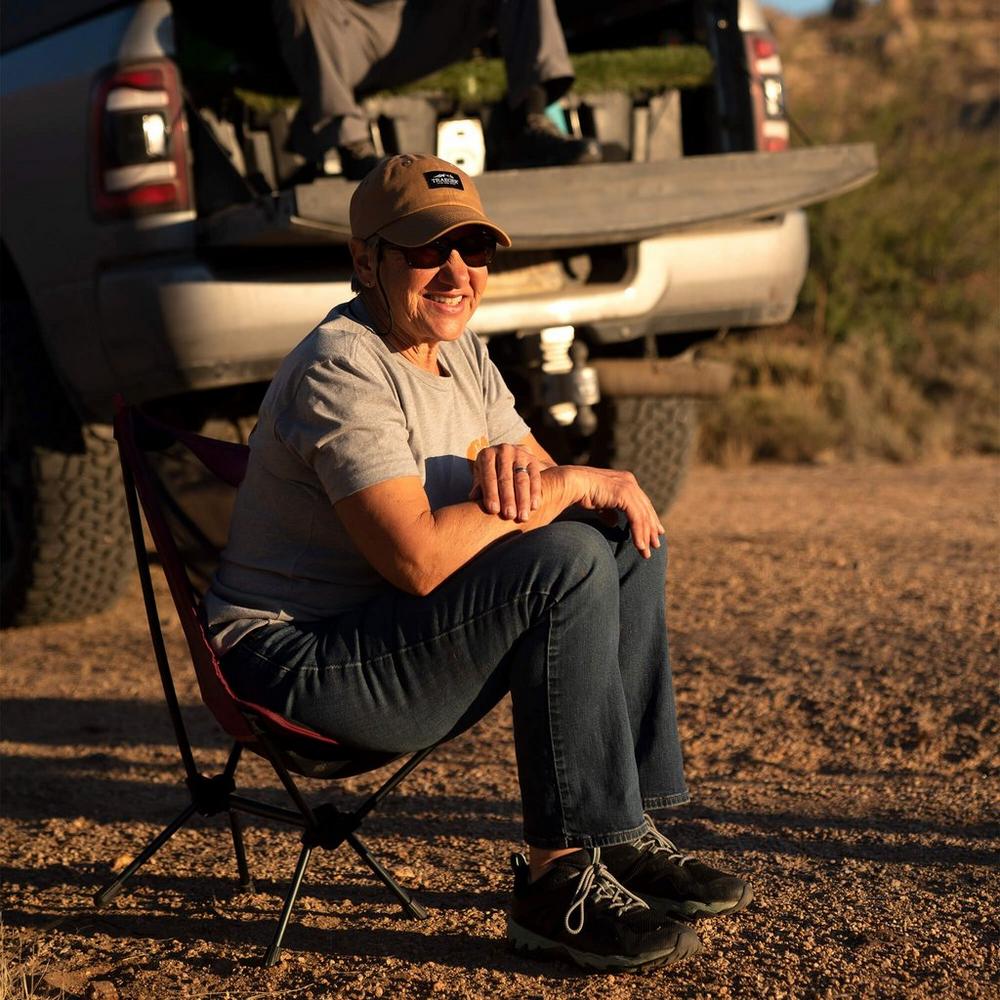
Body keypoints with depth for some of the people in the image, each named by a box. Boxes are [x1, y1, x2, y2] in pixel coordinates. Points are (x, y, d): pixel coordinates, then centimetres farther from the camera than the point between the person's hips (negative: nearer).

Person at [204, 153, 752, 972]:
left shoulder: (458, 352, 10)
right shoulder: (344, 369, -20)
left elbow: (548, 482, 9)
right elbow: (418, 557, -31)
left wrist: (517, 468, -16)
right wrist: (573, 484, -20)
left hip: (390, 642, 10)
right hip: (296, 659, -10)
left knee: (628, 538, 1)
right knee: (567, 563, -25)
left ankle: (626, 834, 1)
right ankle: (561, 875, -19)